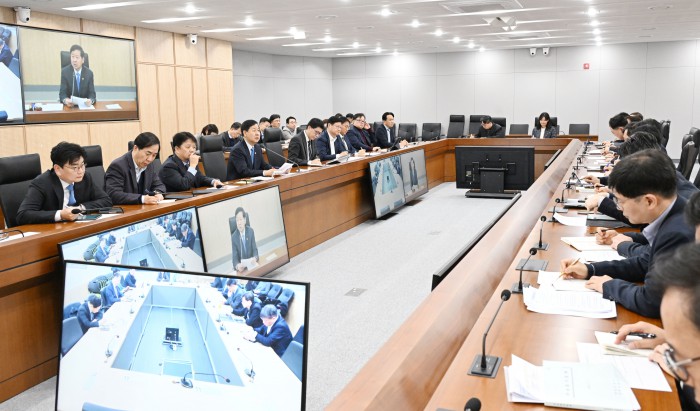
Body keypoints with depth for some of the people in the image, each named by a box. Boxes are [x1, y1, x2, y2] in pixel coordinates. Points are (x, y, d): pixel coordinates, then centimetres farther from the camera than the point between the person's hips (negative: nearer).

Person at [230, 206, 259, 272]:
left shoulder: (251, 231, -1)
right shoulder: (234, 237, -6)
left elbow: (255, 250, 1)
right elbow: (234, 258, -8)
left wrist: (255, 258, -21)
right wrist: (237, 266, -29)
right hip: (241, 267, -1)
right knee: (238, 268, -25)